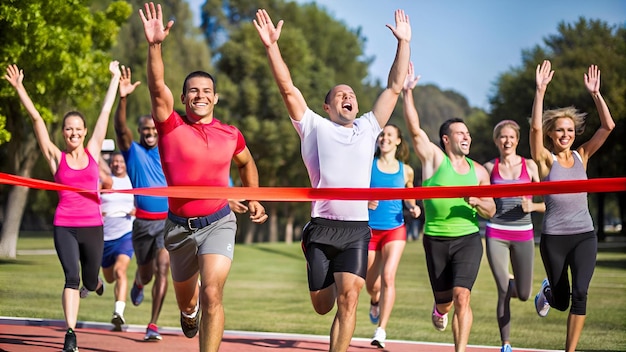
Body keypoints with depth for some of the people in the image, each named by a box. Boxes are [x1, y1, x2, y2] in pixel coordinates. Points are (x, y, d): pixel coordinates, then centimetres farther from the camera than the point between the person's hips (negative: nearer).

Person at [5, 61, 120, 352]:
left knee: (90, 280, 15)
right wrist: (19, 88, -8)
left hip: (93, 226, 2)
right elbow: (36, 119, -4)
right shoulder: (56, 157, 2)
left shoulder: (93, 151, 5)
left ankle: (94, 281, 53)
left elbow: (106, 112, 10)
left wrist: (115, 78, 16)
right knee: (71, 276, -17)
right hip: (64, 226, -2)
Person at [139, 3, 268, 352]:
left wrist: (253, 200, 17)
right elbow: (158, 88, -23)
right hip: (179, 227, 1)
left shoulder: (231, 135, 2)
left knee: (212, 293, -21)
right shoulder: (171, 127, -6)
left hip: (218, 223, -1)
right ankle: (190, 311, 59)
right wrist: (155, 46, -35)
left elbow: (247, 163, 24)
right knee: (185, 298, 21)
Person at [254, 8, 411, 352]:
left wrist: (404, 43, 15)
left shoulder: (367, 128, 17)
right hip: (322, 228, -1)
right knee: (323, 305, 9)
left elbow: (394, 87, 18)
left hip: (357, 230, 1)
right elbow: (288, 89, 1)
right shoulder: (314, 126, 10)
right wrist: (272, 46, -8)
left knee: (348, 299, -14)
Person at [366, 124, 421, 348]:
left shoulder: (406, 170, 6)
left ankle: (381, 331, -18)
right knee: (371, 284, 7)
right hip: (369, 229, 0)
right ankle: (375, 302, 46)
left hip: (395, 230, 0)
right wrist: (364, 202, -21)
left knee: (388, 276, -20)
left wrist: (413, 207, 0)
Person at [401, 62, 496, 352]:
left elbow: (490, 212, 9)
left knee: (461, 296, -17)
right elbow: (415, 129, -14)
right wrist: (407, 92, -22)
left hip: (468, 239, 1)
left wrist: (477, 201, -14)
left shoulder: (478, 171, 7)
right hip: (436, 240, -1)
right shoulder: (434, 159, -1)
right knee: (445, 300, 11)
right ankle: (440, 310, 50)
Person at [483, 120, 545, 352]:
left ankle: (518, 285, 38)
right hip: (496, 234, -1)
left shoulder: (530, 166, 3)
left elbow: (547, 204, 5)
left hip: (523, 234, 1)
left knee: (523, 295, 1)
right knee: (503, 293, -5)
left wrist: (532, 206, -15)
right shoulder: (489, 168, 5)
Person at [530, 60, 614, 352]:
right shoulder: (545, 161, -2)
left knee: (579, 294, -14)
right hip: (554, 237, -2)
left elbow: (608, 126, -2)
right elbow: (535, 127, -19)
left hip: (584, 235, 2)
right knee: (561, 300, 8)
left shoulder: (581, 156, 6)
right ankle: (547, 292, 46)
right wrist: (540, 90, -25)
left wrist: (595, 93, -10)